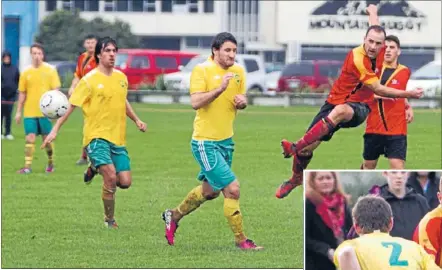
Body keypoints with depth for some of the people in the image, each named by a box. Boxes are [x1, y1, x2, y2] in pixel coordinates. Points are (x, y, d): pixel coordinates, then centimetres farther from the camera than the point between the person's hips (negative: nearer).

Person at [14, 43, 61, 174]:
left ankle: (50, 163, 23)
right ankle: (27, 166, -6)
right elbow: (22, 93, 12)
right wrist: (18, 112, 10)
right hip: (29, 112, 2)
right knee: (30, 138, -5)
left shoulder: (50, 70, -1)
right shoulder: (26, 72, 6)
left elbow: (56, 90, -4)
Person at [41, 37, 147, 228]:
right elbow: (70, 106, -8)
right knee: (111, 176, -22)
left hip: (118, 138, 6)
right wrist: (55, 130, -13)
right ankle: (109, 220, -5)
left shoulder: (121, 77, 8)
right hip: (96, 136, -6)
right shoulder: (89, 80, -9)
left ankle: (96, 168, 28)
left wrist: (136, 120, 24)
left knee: (125, 182, -2)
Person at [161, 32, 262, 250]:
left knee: (209, 191, 21)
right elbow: (195, 102, -24)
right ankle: (241, 240, -1)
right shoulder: (201, 70, -14)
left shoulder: (238, 71, 7)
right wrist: (220, 89, -34)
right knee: (232, 189, -12)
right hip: (205, 142, -8)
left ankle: (173, 216, 42)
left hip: (226, 140, 8)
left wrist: (242, 102, -5)